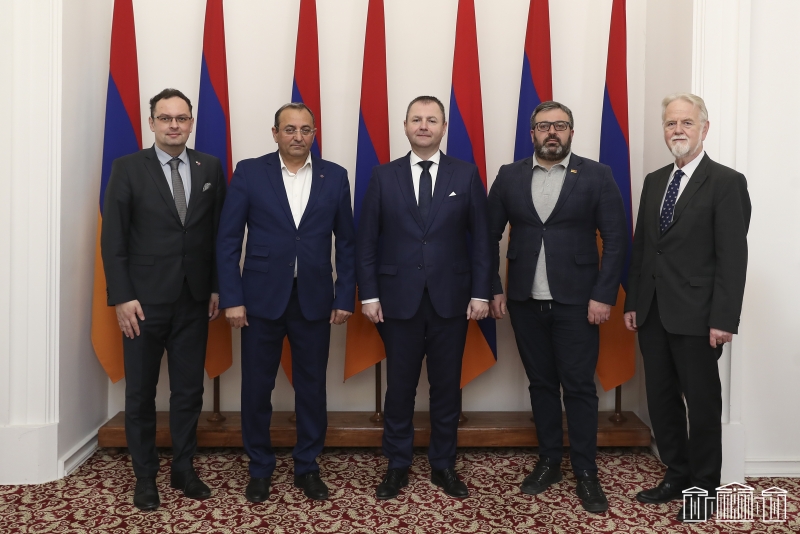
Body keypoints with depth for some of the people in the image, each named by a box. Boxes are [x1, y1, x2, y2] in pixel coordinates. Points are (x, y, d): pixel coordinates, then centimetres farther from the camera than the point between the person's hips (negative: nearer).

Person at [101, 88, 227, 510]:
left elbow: (219, 233, 5)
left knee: (189, 390, 10)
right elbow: (112, 237, -4)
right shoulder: (128, 168, -2)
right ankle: (145, 476, 24)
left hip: (194, 300, 2)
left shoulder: (210, 168, 5)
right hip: (144, 300, -2)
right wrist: (122, 297, -10)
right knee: (141, 392, 9)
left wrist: (217, 287, 1)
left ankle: (183, 469, 26)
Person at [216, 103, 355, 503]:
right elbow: (228, 241, -2)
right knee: (256, 387, 8)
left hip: (315, 300, 1)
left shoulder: (334, 177, 4)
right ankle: (260, 468, 27)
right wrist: (231, 298, -7)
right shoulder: (249, 173, 0)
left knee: (312, 387, 10)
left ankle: (307, 467, 27)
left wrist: (344, 298, 1)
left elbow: (347, 242, 6)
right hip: (261, 299, -1)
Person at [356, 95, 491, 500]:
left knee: (447, 386, 10)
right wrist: (369, 295, -3)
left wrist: (481, 293, -2)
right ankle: (397, 465, 25)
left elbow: (481, 239, 3)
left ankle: (443, 465, 26)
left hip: (451, 298, 1)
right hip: (399, 299, 0)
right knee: (400, 386, 8)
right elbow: (367, 242, 2)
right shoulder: (383, 176, 3)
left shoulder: (466, 175, 3)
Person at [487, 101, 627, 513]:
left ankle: (585, 473, 16)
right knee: (541, 383, 12)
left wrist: (603, 295, -10)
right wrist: (494, 289, 1)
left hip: (577, 301, -2)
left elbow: (616, 239, -4)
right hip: (525, 301, 3)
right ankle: (548, 461, 26)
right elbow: (489, 235, 6)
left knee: (579, 386, 3)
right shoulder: (509, 176, 5)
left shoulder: (596, 175, -1)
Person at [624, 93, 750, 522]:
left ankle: (704, 487, 24)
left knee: (702, 405, 7)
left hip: (696, 316, -6)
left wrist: (724, 319, -16)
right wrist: (632, 303, 9)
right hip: (652, 313, 6)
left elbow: (732, 256, -12)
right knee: (661, 400, 13)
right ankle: (676, 475, 29)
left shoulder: (726, 182, -6)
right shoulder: (653, 181, 13)